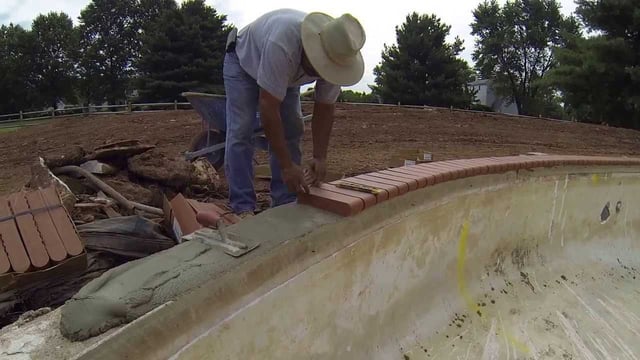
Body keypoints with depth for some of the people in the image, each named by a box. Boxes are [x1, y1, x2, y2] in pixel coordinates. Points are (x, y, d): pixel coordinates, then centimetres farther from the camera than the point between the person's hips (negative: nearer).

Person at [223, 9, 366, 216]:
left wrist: (320, 157, -24)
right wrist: (287, 165, -41)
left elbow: (324, 109, -16)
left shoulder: (335, 58, -27)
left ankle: (285, 203, 2)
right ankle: (243, 207, -10)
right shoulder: (282, 45, -46)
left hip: (285, 75, 5)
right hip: (244, 61, -5)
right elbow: (268, 109, -43)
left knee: (292, 130, -5)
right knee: (240, 131, -16)